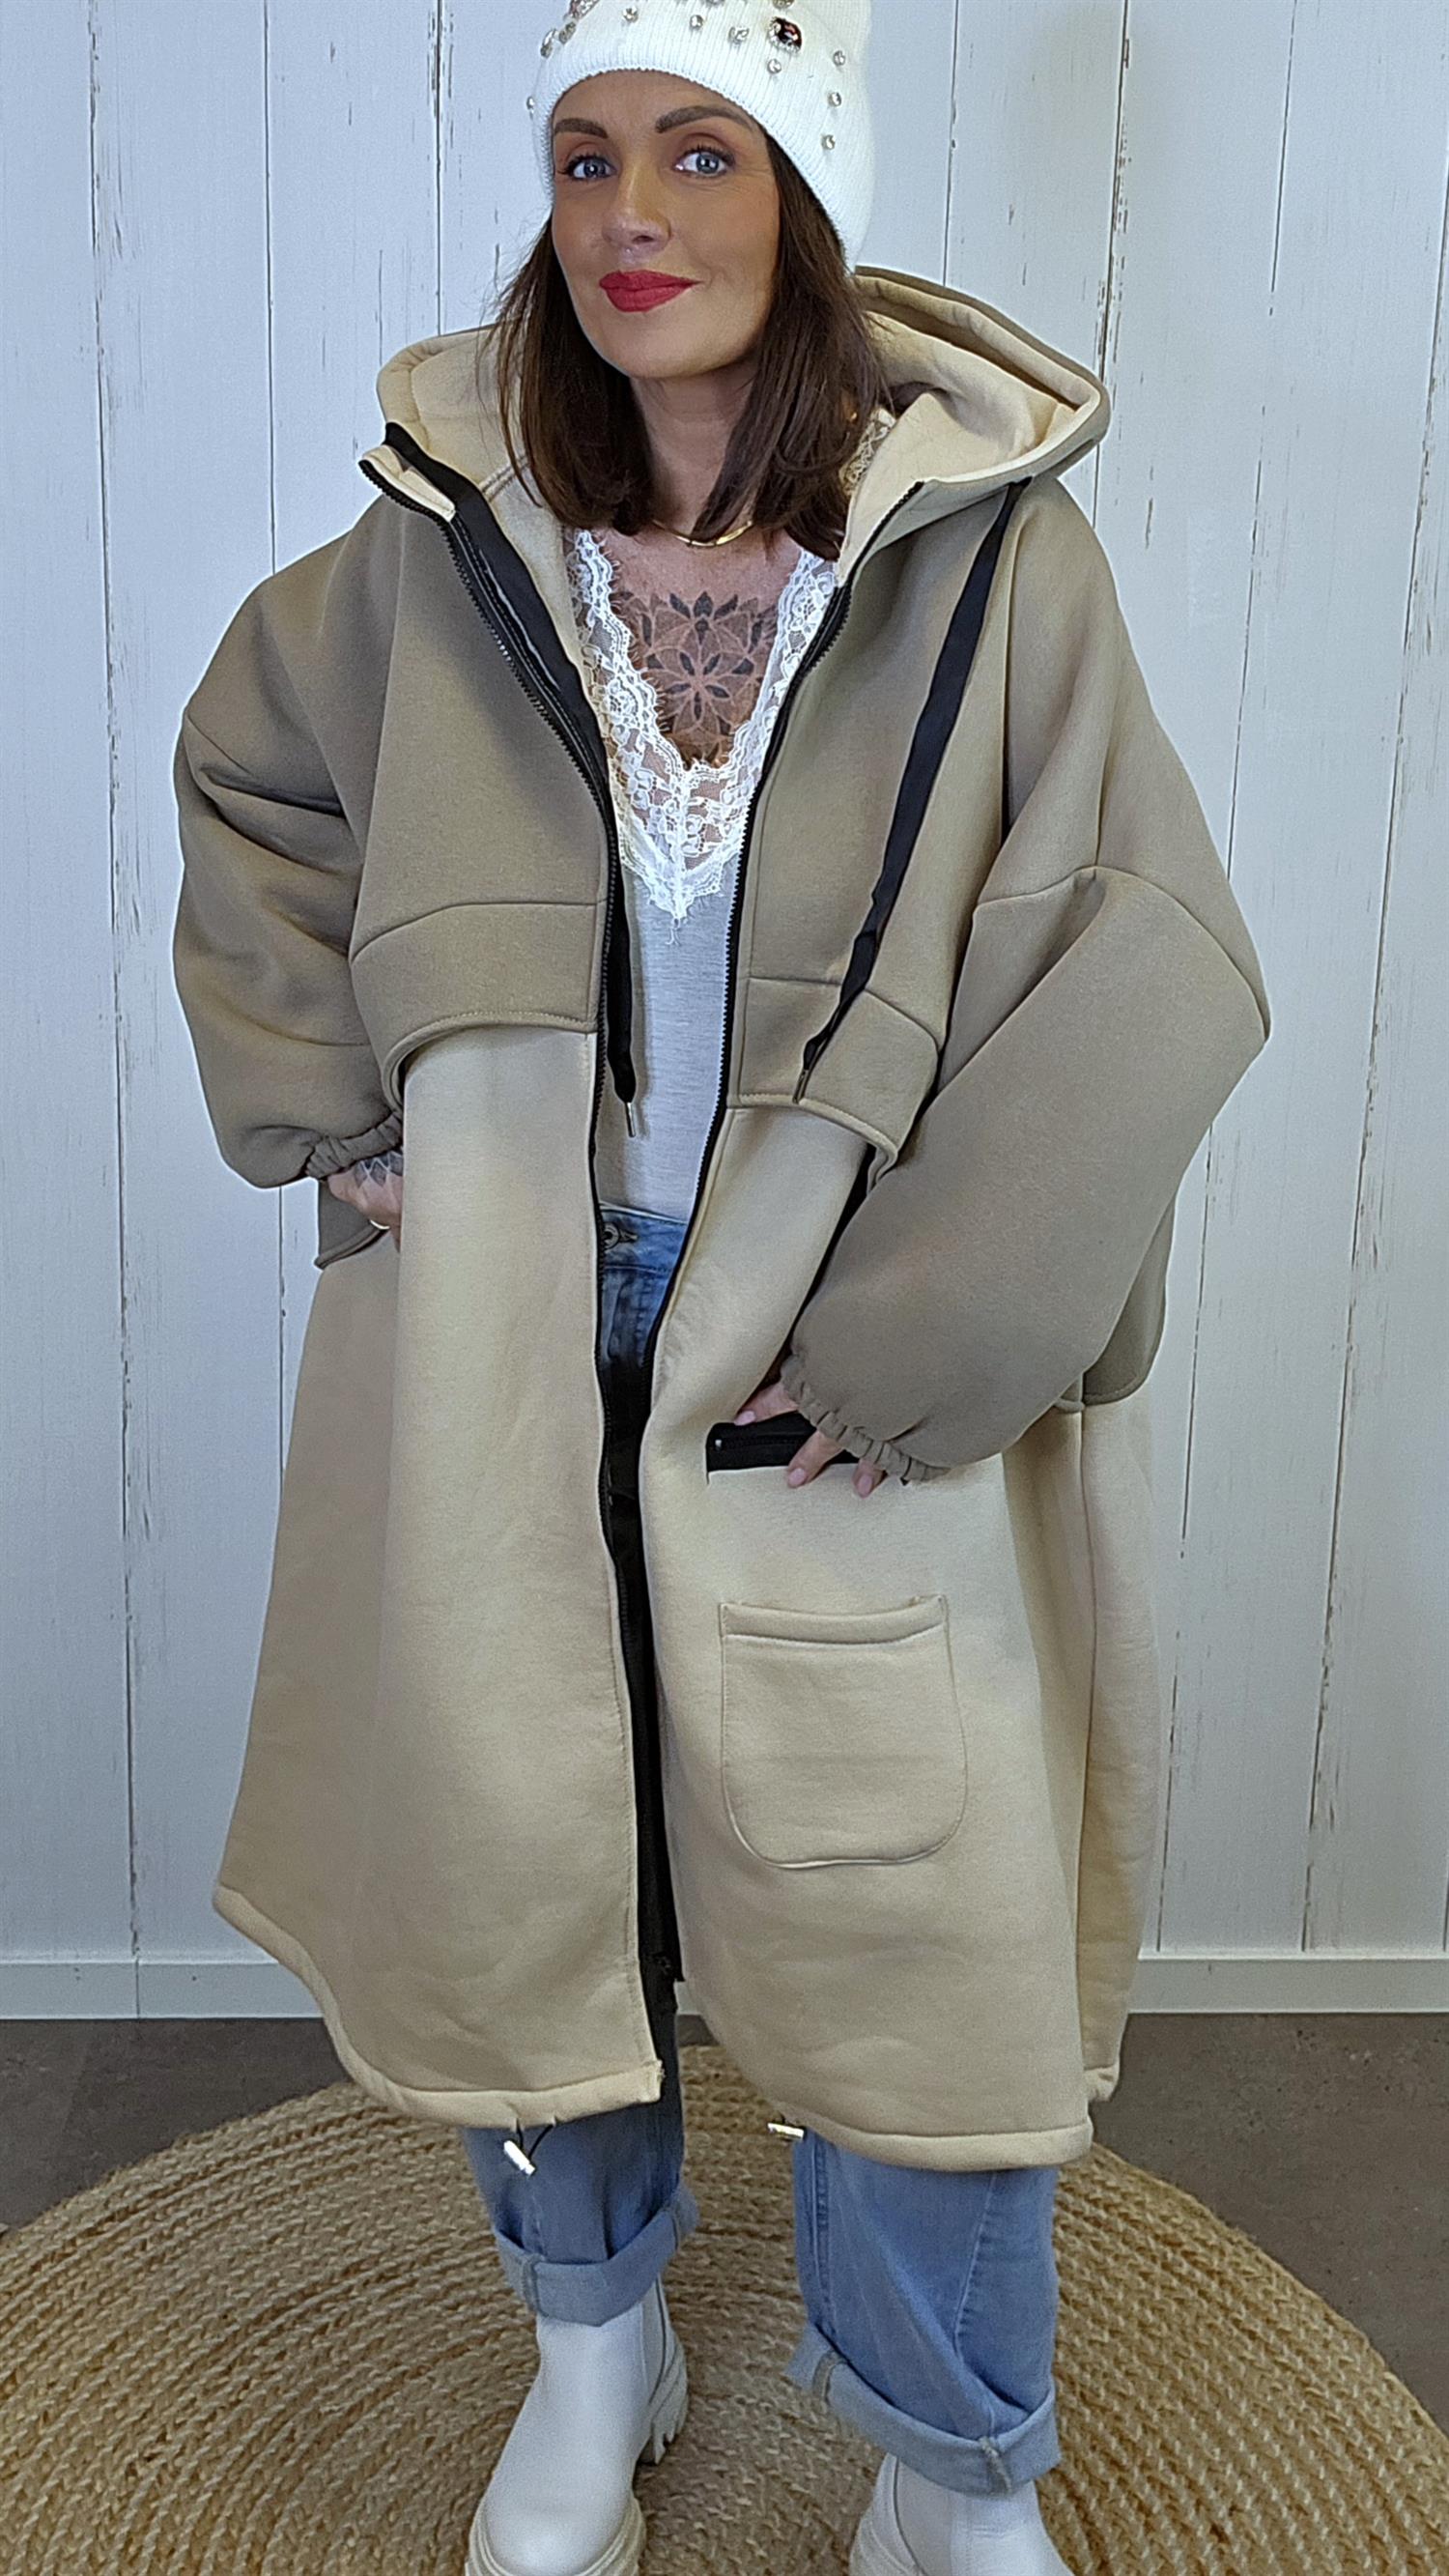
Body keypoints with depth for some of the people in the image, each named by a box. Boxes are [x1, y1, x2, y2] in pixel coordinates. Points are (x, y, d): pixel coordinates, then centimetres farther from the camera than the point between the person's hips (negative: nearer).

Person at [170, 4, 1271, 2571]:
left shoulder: (997, 563, -10)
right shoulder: (438, 551, -2)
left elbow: (1153, 980, -12)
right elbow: (241, 779, 16)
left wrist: (905, 1344, -15)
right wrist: (331, 1100, 5)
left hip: (848, 1368, -2)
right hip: (506, 1338, 3)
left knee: (922, 1902, 4)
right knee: (520, 1850, 14)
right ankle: (592, 2346, 43)